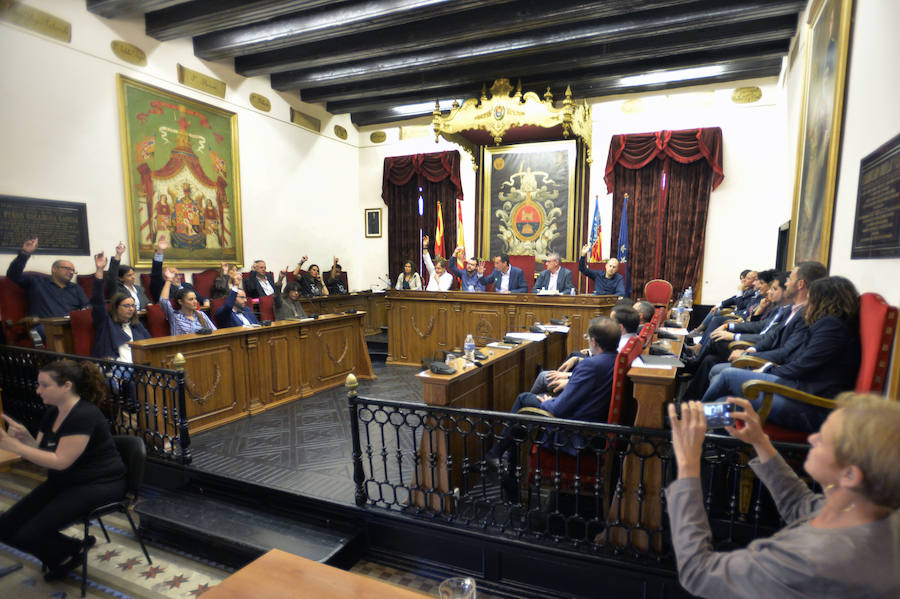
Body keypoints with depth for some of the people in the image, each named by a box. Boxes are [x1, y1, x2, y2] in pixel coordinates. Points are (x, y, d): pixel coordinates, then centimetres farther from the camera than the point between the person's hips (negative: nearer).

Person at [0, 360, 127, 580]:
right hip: (62, 482, 10)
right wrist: (25, 437, -11)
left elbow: (60, 461, -23)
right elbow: (40, 453, 10)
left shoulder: (84, 416, -23)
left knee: (29, 535, -19)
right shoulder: (52, 412, 7)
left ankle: (71, 552, 12)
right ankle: (61, 555, 19)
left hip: (98, 486, -10)